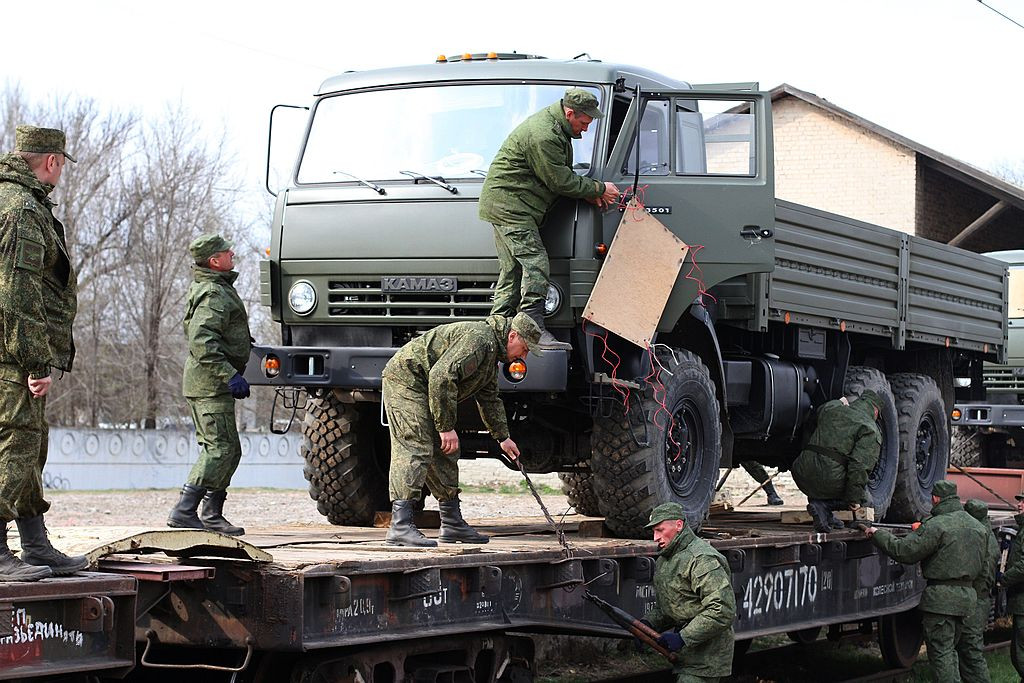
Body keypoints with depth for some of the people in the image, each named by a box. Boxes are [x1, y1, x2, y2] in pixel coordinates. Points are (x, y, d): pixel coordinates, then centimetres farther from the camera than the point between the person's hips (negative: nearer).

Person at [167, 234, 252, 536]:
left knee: (229, 450, 13)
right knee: (220, 448, -13)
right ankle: (183, 511, -17)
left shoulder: (218, 288, 18)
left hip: (207, 384, 11)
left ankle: (212, 515, 17)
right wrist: (230, 375, -28)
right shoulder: (214, 294, -16)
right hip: (211, 385, -11)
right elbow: (201, 342, -26)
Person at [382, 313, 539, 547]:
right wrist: (446, 427, -25)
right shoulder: (479, 339, -20)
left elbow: (489, 399, 30)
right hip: (405, 377, -11)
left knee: (444, 453, 12)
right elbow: (442, 376, -29)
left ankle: (452, 523, 19)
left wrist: (503, 437, 31)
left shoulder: (491, 352, 16)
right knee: (415, 449, -20)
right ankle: (400, 525, -27)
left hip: (424, 387, 11)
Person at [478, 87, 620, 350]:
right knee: (535, 264, -15)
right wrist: (598, 189, -8)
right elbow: (560, 181, -19)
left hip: (504, 206, 11)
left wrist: (589, 193, 5)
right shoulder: (543, 136, -23)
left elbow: (562, 173, 19)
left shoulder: (555, 128, 12)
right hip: (510, 205, -11)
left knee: (512, 271, 10)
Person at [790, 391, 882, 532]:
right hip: (830, 482, -6)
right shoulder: (871, 431, -3)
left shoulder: (831, 408, 13)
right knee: (865, 500, 19)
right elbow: (860, 466, -14)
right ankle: (823, 505, -6)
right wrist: (854, 499, -8)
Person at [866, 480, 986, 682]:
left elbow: (904, 551, -17)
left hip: (941, 598, -8)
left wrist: (877, 534, -6)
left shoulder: (936, 526, -14)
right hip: (967, 595, 8)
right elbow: (981, 564, 20)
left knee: (940, 652, -4)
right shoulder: (975, 526, 11)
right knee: (950, 649, 19)